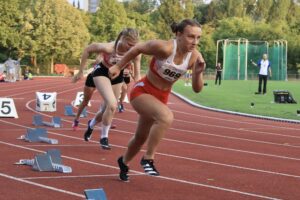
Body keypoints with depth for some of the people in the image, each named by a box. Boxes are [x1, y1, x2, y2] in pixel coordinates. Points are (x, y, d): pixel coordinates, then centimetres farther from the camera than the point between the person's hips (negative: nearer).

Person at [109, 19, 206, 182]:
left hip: (161, 97, 6)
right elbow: (137, 49, -13)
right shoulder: (164, 48, -29)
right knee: (166, 117, -35)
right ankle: (148, 159, -18)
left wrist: (198, 73, -29)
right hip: (142, 91, -6)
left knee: (141, 137, 22)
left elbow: (197, 89, -9)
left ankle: (124, 162, 51)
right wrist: (118, 67, -3)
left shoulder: (195, 57, -15)